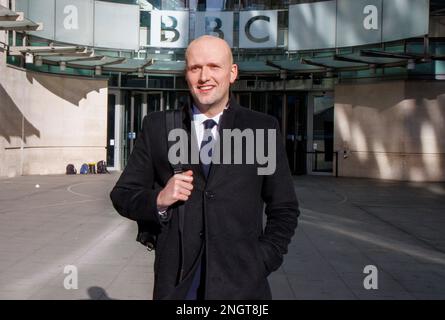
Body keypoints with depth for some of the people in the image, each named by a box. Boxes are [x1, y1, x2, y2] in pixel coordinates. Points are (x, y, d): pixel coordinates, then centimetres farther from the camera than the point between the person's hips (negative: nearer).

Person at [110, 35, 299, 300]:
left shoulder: (263, 129, 0)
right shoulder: (157, 127, 2)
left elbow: (284, 210, 4)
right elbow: (123, 195, 6)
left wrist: (262, 264, -6)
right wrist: (158, 200, -12)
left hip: (241, 285, -1)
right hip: (175, 284, 1)